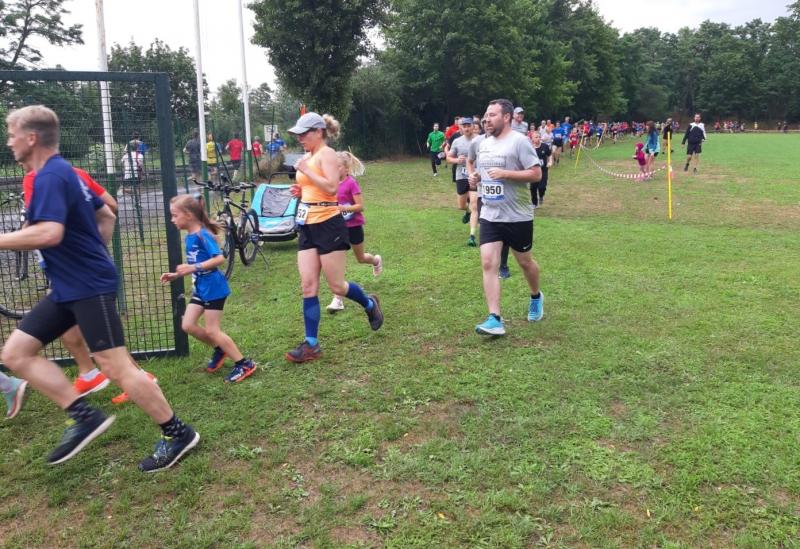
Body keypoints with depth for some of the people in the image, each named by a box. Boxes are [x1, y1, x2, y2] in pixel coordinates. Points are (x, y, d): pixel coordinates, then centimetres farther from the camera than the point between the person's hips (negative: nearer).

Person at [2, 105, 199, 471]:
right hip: (69, 288, 10)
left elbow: (49, 234, -31)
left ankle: (178, 434, 5)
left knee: (116, 368, -8)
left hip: (90, 288, -10)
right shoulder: (64, 172, 15)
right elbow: (106, 215, 24)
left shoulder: (50, 177, -16)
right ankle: (84, 417, 8)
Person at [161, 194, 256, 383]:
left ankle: (244, 364, 5)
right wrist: (176, 275, 12)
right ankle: (219, 350, 27)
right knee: (188, 325, 8)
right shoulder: (189, 237, 9)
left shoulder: (202, 235, -18)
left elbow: (219, 258, -27)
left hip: (213, 288, -9)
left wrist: (193, 267, -30)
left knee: (212, 330, -4)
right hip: (200, 288, 9)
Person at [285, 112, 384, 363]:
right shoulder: (309, 156, 15)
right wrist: (300, 190, 8)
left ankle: (369, 304, 32)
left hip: (328, 225, -8)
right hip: (308, 226, 8)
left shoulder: (327, 154, -9)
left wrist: (305, 170, -17)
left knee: (337, 285, 1)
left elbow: (331, 187, -23)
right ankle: (311, 344, 6)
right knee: (308, 286, 2)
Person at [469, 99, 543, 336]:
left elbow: (536, 174, -16)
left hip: (518, 216, -5)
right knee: (488, 264, -8)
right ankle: (495, 320, -8)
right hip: (490, 216, 5)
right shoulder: (484, 144, 9)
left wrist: (505, 174, -25)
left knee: (524, 261, 13)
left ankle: (536, 297, 43)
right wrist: (477, 176, 1)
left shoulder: (519, 141, -13)